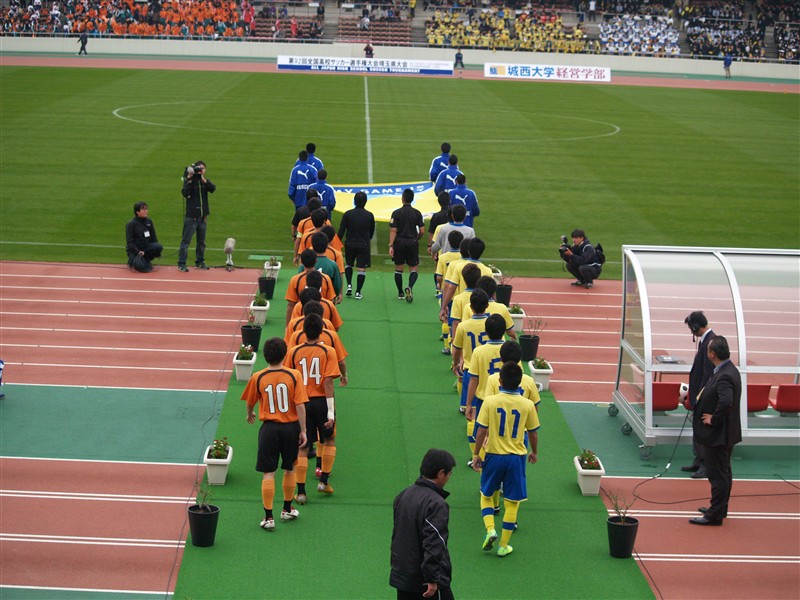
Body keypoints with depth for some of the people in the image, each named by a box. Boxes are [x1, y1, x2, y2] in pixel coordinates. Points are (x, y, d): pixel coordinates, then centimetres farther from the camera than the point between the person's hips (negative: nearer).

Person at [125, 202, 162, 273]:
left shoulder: (149, 222, 6)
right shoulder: (131, 224, -10)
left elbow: (153, 238, 12)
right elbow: (129, 242, -13)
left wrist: (156, 251, 0)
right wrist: (138, 252, -25)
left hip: (146, 247, 5)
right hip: (134, 250, -5)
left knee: (159, 247, -24)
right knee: (140, 266, -31)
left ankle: (146, 260, -2)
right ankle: (132, 260, 5)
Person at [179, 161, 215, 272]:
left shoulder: (205, 181, 8)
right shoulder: (189, 181, -4)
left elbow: (213, 189, -12)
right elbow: (185, 193, -21)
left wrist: (203, 179, -22)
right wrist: (189, 180, -24)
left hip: (203, 216, 5)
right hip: (191, 216, -5)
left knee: (201, 241, 13)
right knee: (186, 240, -6)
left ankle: (200, 262, 25)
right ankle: (181, 264, -5)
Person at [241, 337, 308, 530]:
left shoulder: (258, 378, -7)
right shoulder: (294, 375, -10)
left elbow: (250, 402, 8)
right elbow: (300, 405, -12)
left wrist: (250, 415, 30)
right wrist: (303, 431, -4)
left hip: (269, 428, -1)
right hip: (291, 427, 1)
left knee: (268, 473, 3)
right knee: (289, 470, 19)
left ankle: (268, 517, 1)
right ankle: (287, 509, 33)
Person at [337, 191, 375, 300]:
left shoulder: (347, 214, -6)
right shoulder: (369, 215, -4)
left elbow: (341, 231, -6)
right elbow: (372, 231, 9)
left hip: (350, 243, 1)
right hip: (364, 245, -1)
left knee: (348, 264, 22)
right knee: (362, 269, 4)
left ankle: (349, 285, 5)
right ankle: (358, 292, 3)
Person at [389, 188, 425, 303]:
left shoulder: (396, 213, -5)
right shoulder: (417, 213, -1)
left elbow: (393, 231, -9)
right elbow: (422, 231, -2)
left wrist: (391, 246, -8)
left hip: (399, 242, 0)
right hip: (413, 243, 0)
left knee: (399, 269, 12)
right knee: (413, 269, 6)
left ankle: (400, 293, 17)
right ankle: (410, 287, -21)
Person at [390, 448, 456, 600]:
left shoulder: (403, 495, 7)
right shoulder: (436, 504, -20)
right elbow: (433, 545, -24)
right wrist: (432, 579, -21)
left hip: (402, 575, 8)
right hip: (426, 579, -8)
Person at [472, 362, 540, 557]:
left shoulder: (490, 401, -12)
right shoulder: (527, 405, -8)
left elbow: (481, 431, -9)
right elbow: (533, 433, 3)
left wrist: (476, 455, 4)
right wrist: (534, 452, 21)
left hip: (494, 455, 0)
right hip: (516, 458, 0)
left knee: (486, 495, 21)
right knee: (511, 502, 10)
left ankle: (490, 529, -1)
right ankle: (503, 546, 14)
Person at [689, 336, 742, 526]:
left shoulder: (725, 376, -26)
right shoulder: (728, 370, 6)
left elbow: (726, 402, -39)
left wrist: (714, 419, -24)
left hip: (718, 433, -11)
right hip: (724, 432, 11)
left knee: (718, 474, -2)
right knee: (722, 473, 20)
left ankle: (715, 515, 4)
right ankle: (719, 508, 32)